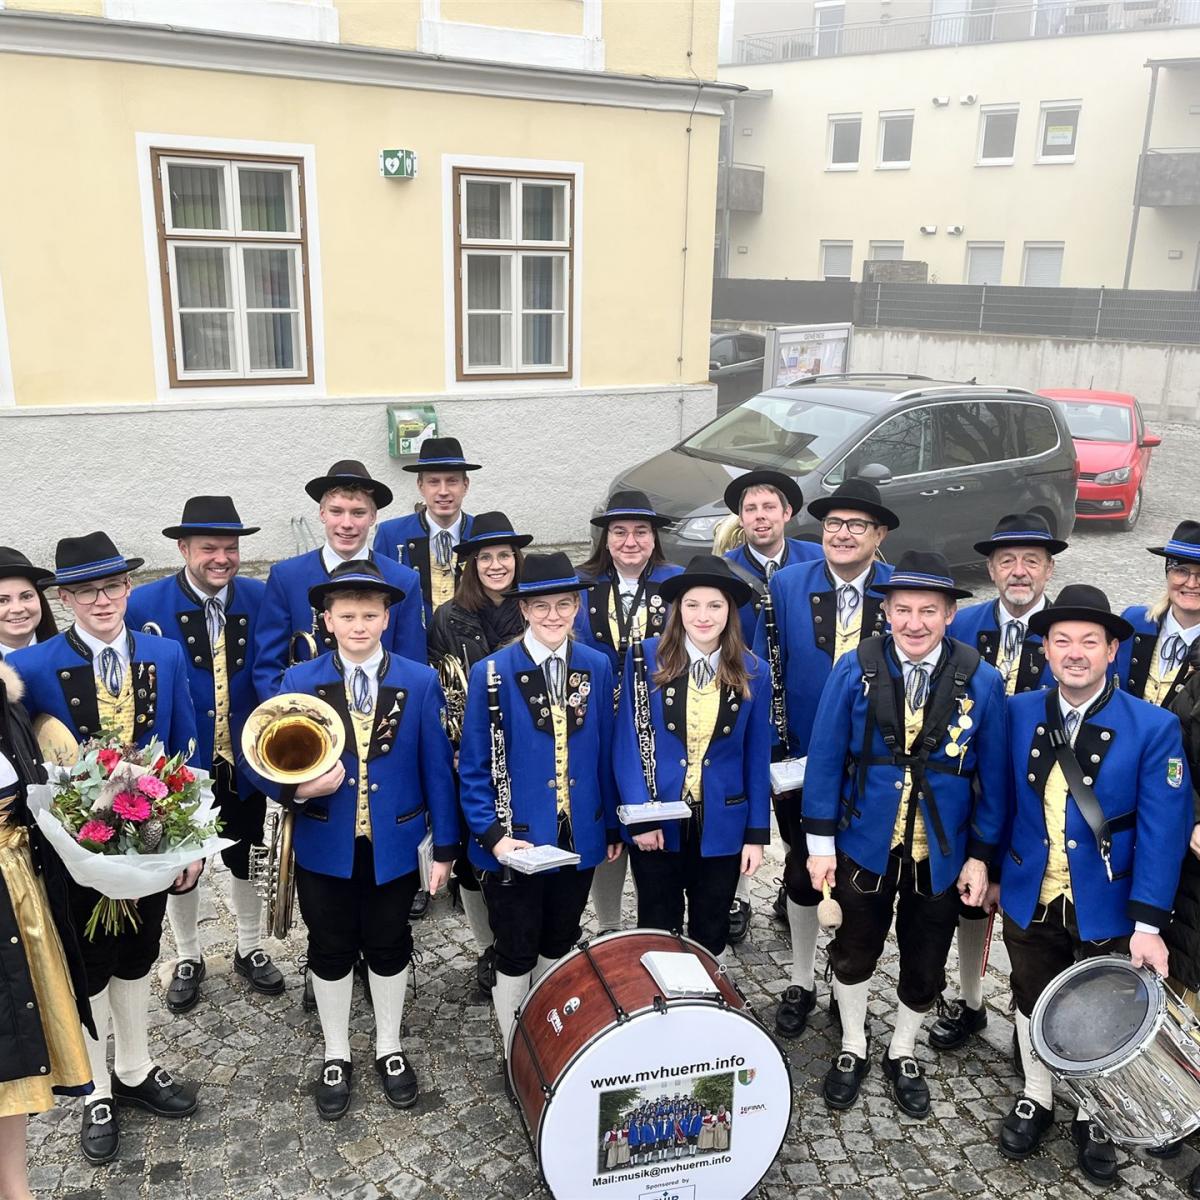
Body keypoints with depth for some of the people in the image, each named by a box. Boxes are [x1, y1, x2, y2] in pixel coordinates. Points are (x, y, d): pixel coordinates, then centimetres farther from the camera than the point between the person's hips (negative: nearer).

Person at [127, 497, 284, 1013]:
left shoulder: (261, 598, -9)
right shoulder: (144, 604, -15)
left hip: (244, 761, 2)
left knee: (249, 859, 18)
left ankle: (250, 949, 41)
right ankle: (188, 958, 41)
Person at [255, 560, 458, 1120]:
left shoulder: (420, 681, -6)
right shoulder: (299, 681, -5)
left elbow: (438, 768, -4)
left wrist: (445, 846, -4)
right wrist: (300, 788, -26)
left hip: (394, 846, 0)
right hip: (325, 847, 1)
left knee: (389, 948, 15)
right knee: (330, 951, 15)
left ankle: (389, 1048, 37)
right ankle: (336, 1056, 36)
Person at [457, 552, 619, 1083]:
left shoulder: (597, 668, -1)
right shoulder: (492, 674, -12)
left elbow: (606, 754, 5)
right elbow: (474, 768, -9)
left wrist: (612, 826, 7)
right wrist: (493, 835, -17)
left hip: (578, 839, 4)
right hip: (515, 841, -3)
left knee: (559, 943, 21)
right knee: (516, 953, 11)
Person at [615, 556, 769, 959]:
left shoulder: (753, 673, -2)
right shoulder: (646, 659, -8)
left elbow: (757, 758, 2)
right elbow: (627, 743, -7)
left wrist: (757, 834, -1)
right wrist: (641, 817, -13)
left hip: (722, 825, 1)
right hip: (656, 823, -1)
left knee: (711, 936, 16)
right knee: (656, 933, 14)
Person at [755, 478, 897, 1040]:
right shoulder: (787, 585, -8)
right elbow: (763, 673, -5)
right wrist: (771, 750, -9)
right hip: (803, 757, 0)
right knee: (802, 873, 15)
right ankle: (801, 983, 37)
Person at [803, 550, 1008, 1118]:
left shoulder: (982, 681, -10)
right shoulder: (855, 669, -12)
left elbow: (993, 775, -2)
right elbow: (825, 757, -8)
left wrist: (980, 855, -2)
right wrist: (820, 843, -7)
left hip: (942, 854, 1)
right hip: (864, 843, 0)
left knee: (924, 965, 17)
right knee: (854, 953, 16)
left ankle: (903, 1054, 42)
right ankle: (853, 1048, 41)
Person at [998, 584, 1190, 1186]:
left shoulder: (1154, 727, -15)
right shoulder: (1018, 713, -6)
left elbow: (1162, 832, -16)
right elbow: (1004, 800, 3)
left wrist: (1148, 924, -18)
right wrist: (993, 868, 7)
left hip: (1106, 910, -2)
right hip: (1029, 902, 2)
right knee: (1033, 1006, 20)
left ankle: (1092, 1114, 42)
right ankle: (1036, 1098, 44)